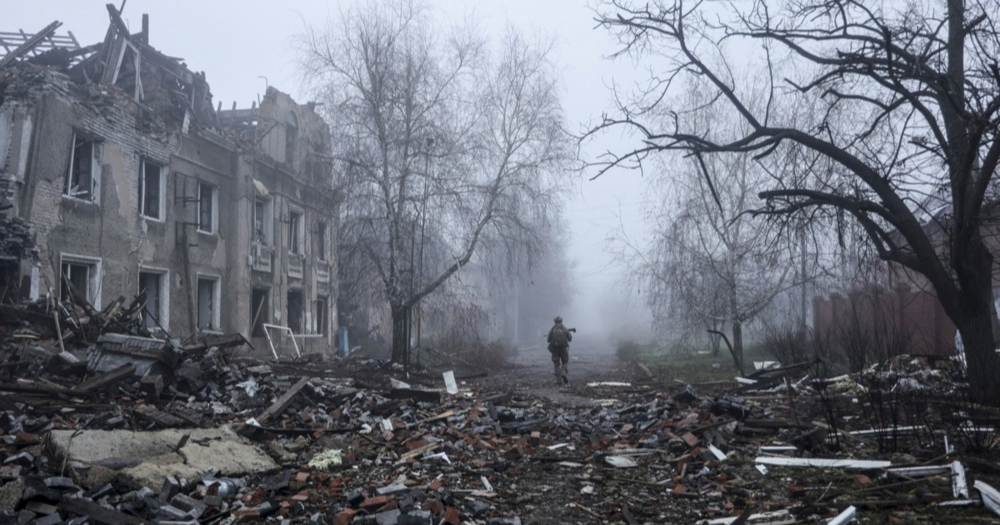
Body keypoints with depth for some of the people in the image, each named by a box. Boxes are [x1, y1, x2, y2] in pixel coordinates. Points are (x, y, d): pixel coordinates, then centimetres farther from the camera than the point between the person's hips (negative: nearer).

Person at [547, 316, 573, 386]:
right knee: (565, 363, 15)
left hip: (555, 349, 0)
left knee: (556, 364, 10)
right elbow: (570, 338, 3)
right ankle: (564, 374, -11)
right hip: (564, 348, 0)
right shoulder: (565, 329, -3)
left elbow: (548, 340, -3)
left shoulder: (552, 329, -5)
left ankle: (559, 380, 6)